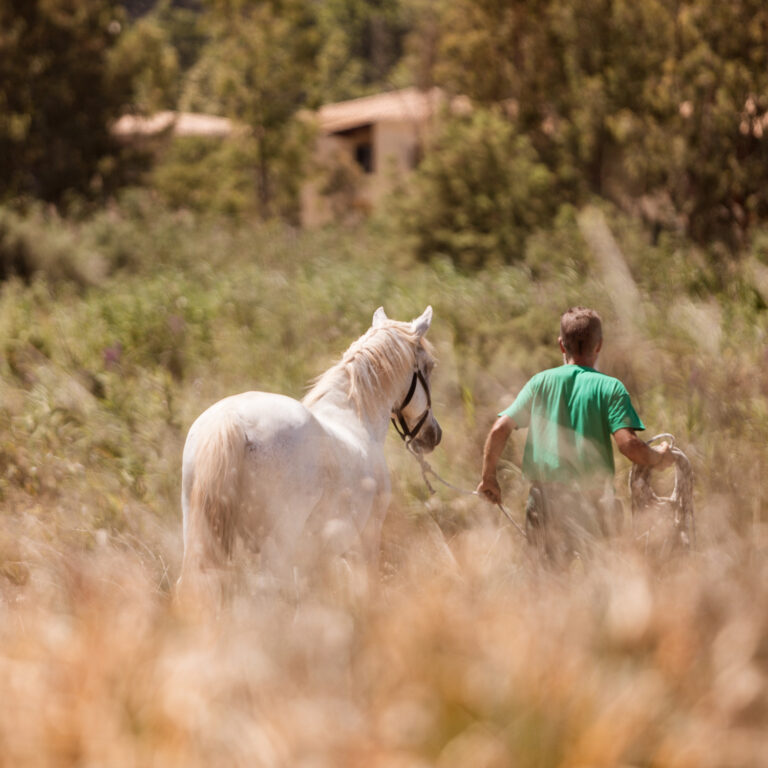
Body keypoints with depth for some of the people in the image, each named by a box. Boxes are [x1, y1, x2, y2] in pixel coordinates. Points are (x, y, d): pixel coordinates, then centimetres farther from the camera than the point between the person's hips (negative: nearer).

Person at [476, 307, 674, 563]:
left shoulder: (540, 382, 7)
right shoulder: (610, 387, -2)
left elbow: (499, 429, 1)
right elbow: (629, 445, -11)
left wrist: (488, 476, 13)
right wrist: (658, 457, 9)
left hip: (544, 498, 3)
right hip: (593, 502, -3)